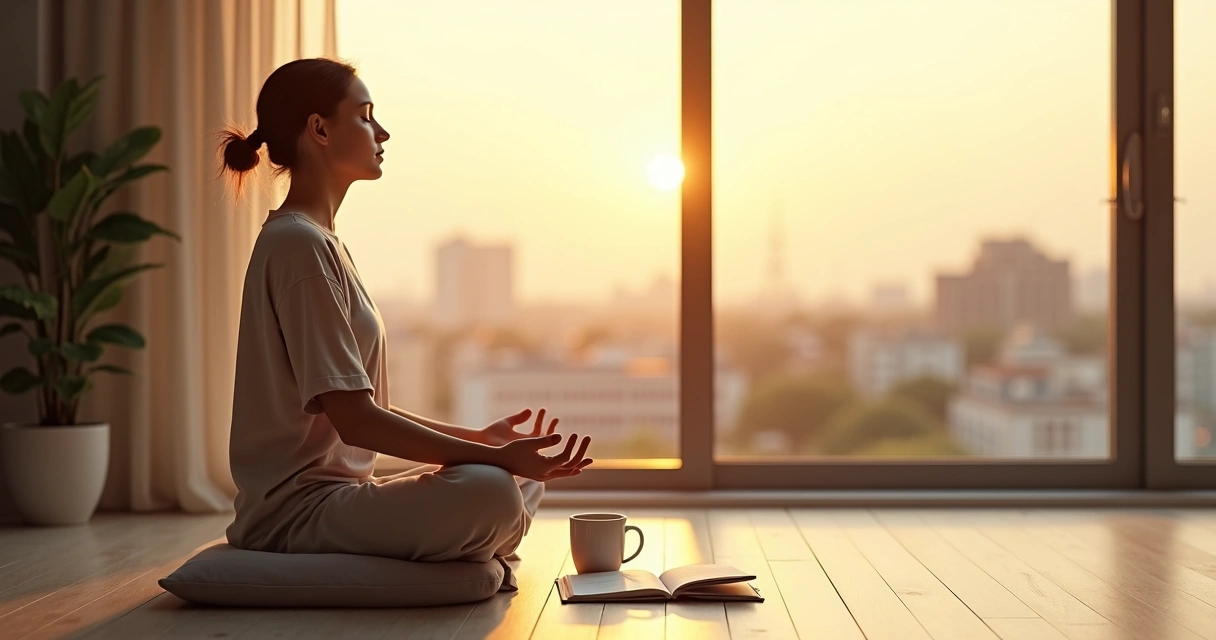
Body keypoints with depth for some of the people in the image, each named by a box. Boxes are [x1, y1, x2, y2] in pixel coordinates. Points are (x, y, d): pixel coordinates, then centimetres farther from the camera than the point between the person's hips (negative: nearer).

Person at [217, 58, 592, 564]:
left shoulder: (318, 240, 17)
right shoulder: (299, 243, -15)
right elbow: (354, 419, -21)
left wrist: (478, 438, 14)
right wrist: (494, 457, -21)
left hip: (334, 491, 10)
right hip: (294, 508, -10)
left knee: (526, 479, 16)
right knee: (487, 492, -31)